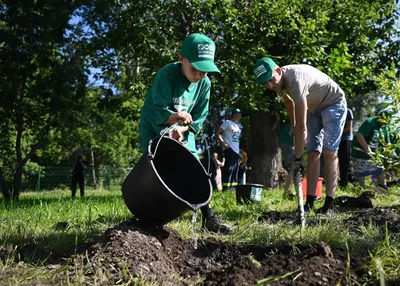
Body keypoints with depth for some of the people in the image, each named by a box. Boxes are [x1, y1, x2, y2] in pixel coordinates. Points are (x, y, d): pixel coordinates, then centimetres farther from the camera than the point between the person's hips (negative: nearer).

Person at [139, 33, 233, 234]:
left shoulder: (204, 83, -10)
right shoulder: (166, 75, -26)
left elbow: (199, 118, -7)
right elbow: (160, 112, -31)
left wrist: (182, 129, -23)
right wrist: (175, 117, -51)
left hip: (182, 133, 4)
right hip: (155, 130, -4)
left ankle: (208, 218, 6)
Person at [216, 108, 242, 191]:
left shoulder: (238, 125, 22)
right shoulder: (227, 122, -2)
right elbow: (217, 133, -8)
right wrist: (223, 143, -16)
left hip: (236, 150, 9)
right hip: (229, 149, -9)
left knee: (235, 170, 9)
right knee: (228, 169, -13)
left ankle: (233, 188, 14)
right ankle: (226, 189, -13)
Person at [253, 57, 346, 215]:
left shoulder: (296, 80, -39)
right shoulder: (278, 80, -13)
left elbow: (302, 127, -39)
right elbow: (288, 101, 14)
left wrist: (297, 159, -34)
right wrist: (293, 125, 21)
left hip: (334, 103, -7)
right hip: (314, 107, 8)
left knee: (329, 152, -16)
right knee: (313, 153, -1)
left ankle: (329, 204, -15)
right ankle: (310, 201, -3)